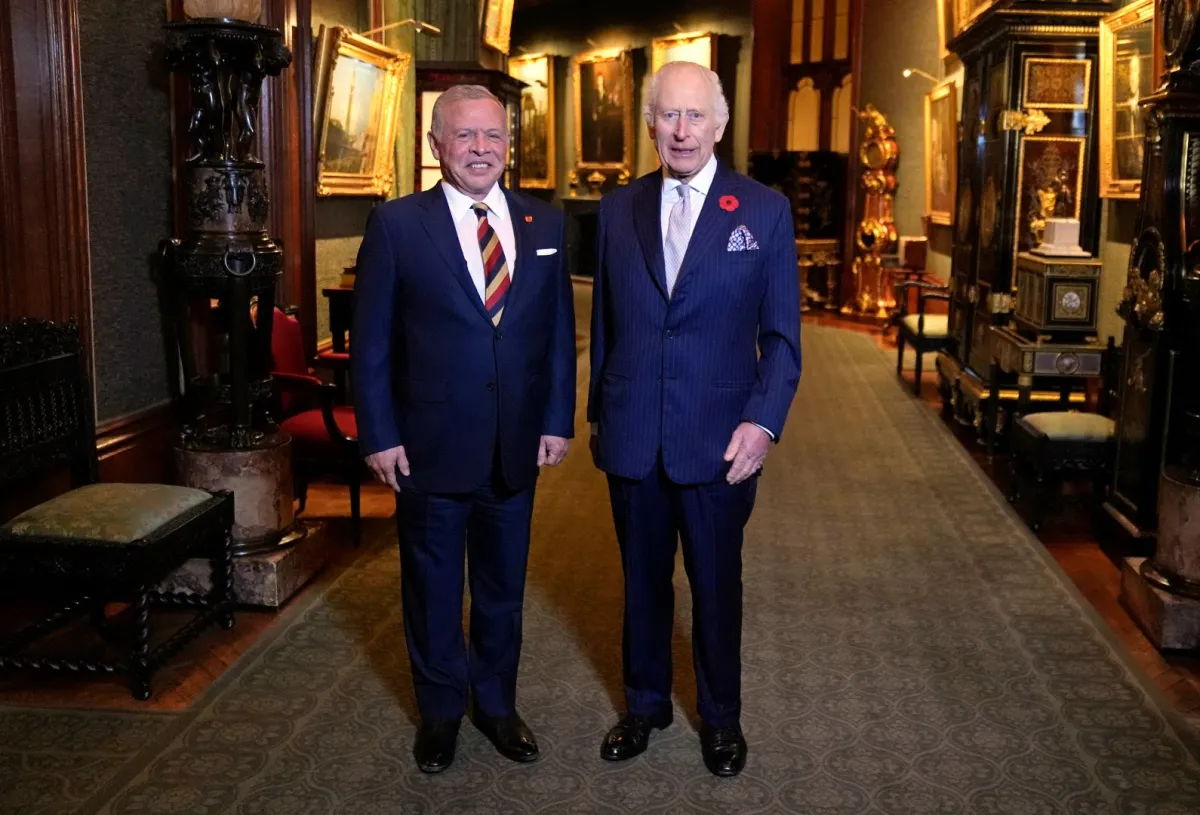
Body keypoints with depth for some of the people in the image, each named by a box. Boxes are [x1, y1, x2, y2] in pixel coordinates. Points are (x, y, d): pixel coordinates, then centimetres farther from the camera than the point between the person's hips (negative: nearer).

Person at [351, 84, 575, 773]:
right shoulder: (397, 225, -7)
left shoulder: (544, 224, 3)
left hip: (516, 448, 3)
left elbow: (559, 331, 6)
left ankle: (496, 702, 38)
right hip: (430, 447, -3)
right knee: (433, 587, 14)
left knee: (504, 586, 17)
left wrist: (557, 421, 1)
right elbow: (371, 342, -5)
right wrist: (379, 435, -9)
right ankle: (441, 709, 34)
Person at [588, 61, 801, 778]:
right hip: (632, 438, 2)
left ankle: (722, 717, 32)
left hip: (719, 440, -2)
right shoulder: (618, 210, 5)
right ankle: (646, 703, 36)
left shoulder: (765, 210, -3)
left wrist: (763, 422, -13)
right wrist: (598, 411, 9)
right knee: (643, 578, 16)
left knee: (718, 583, 12)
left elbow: (782, 334, -3)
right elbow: (603, 322, 10)